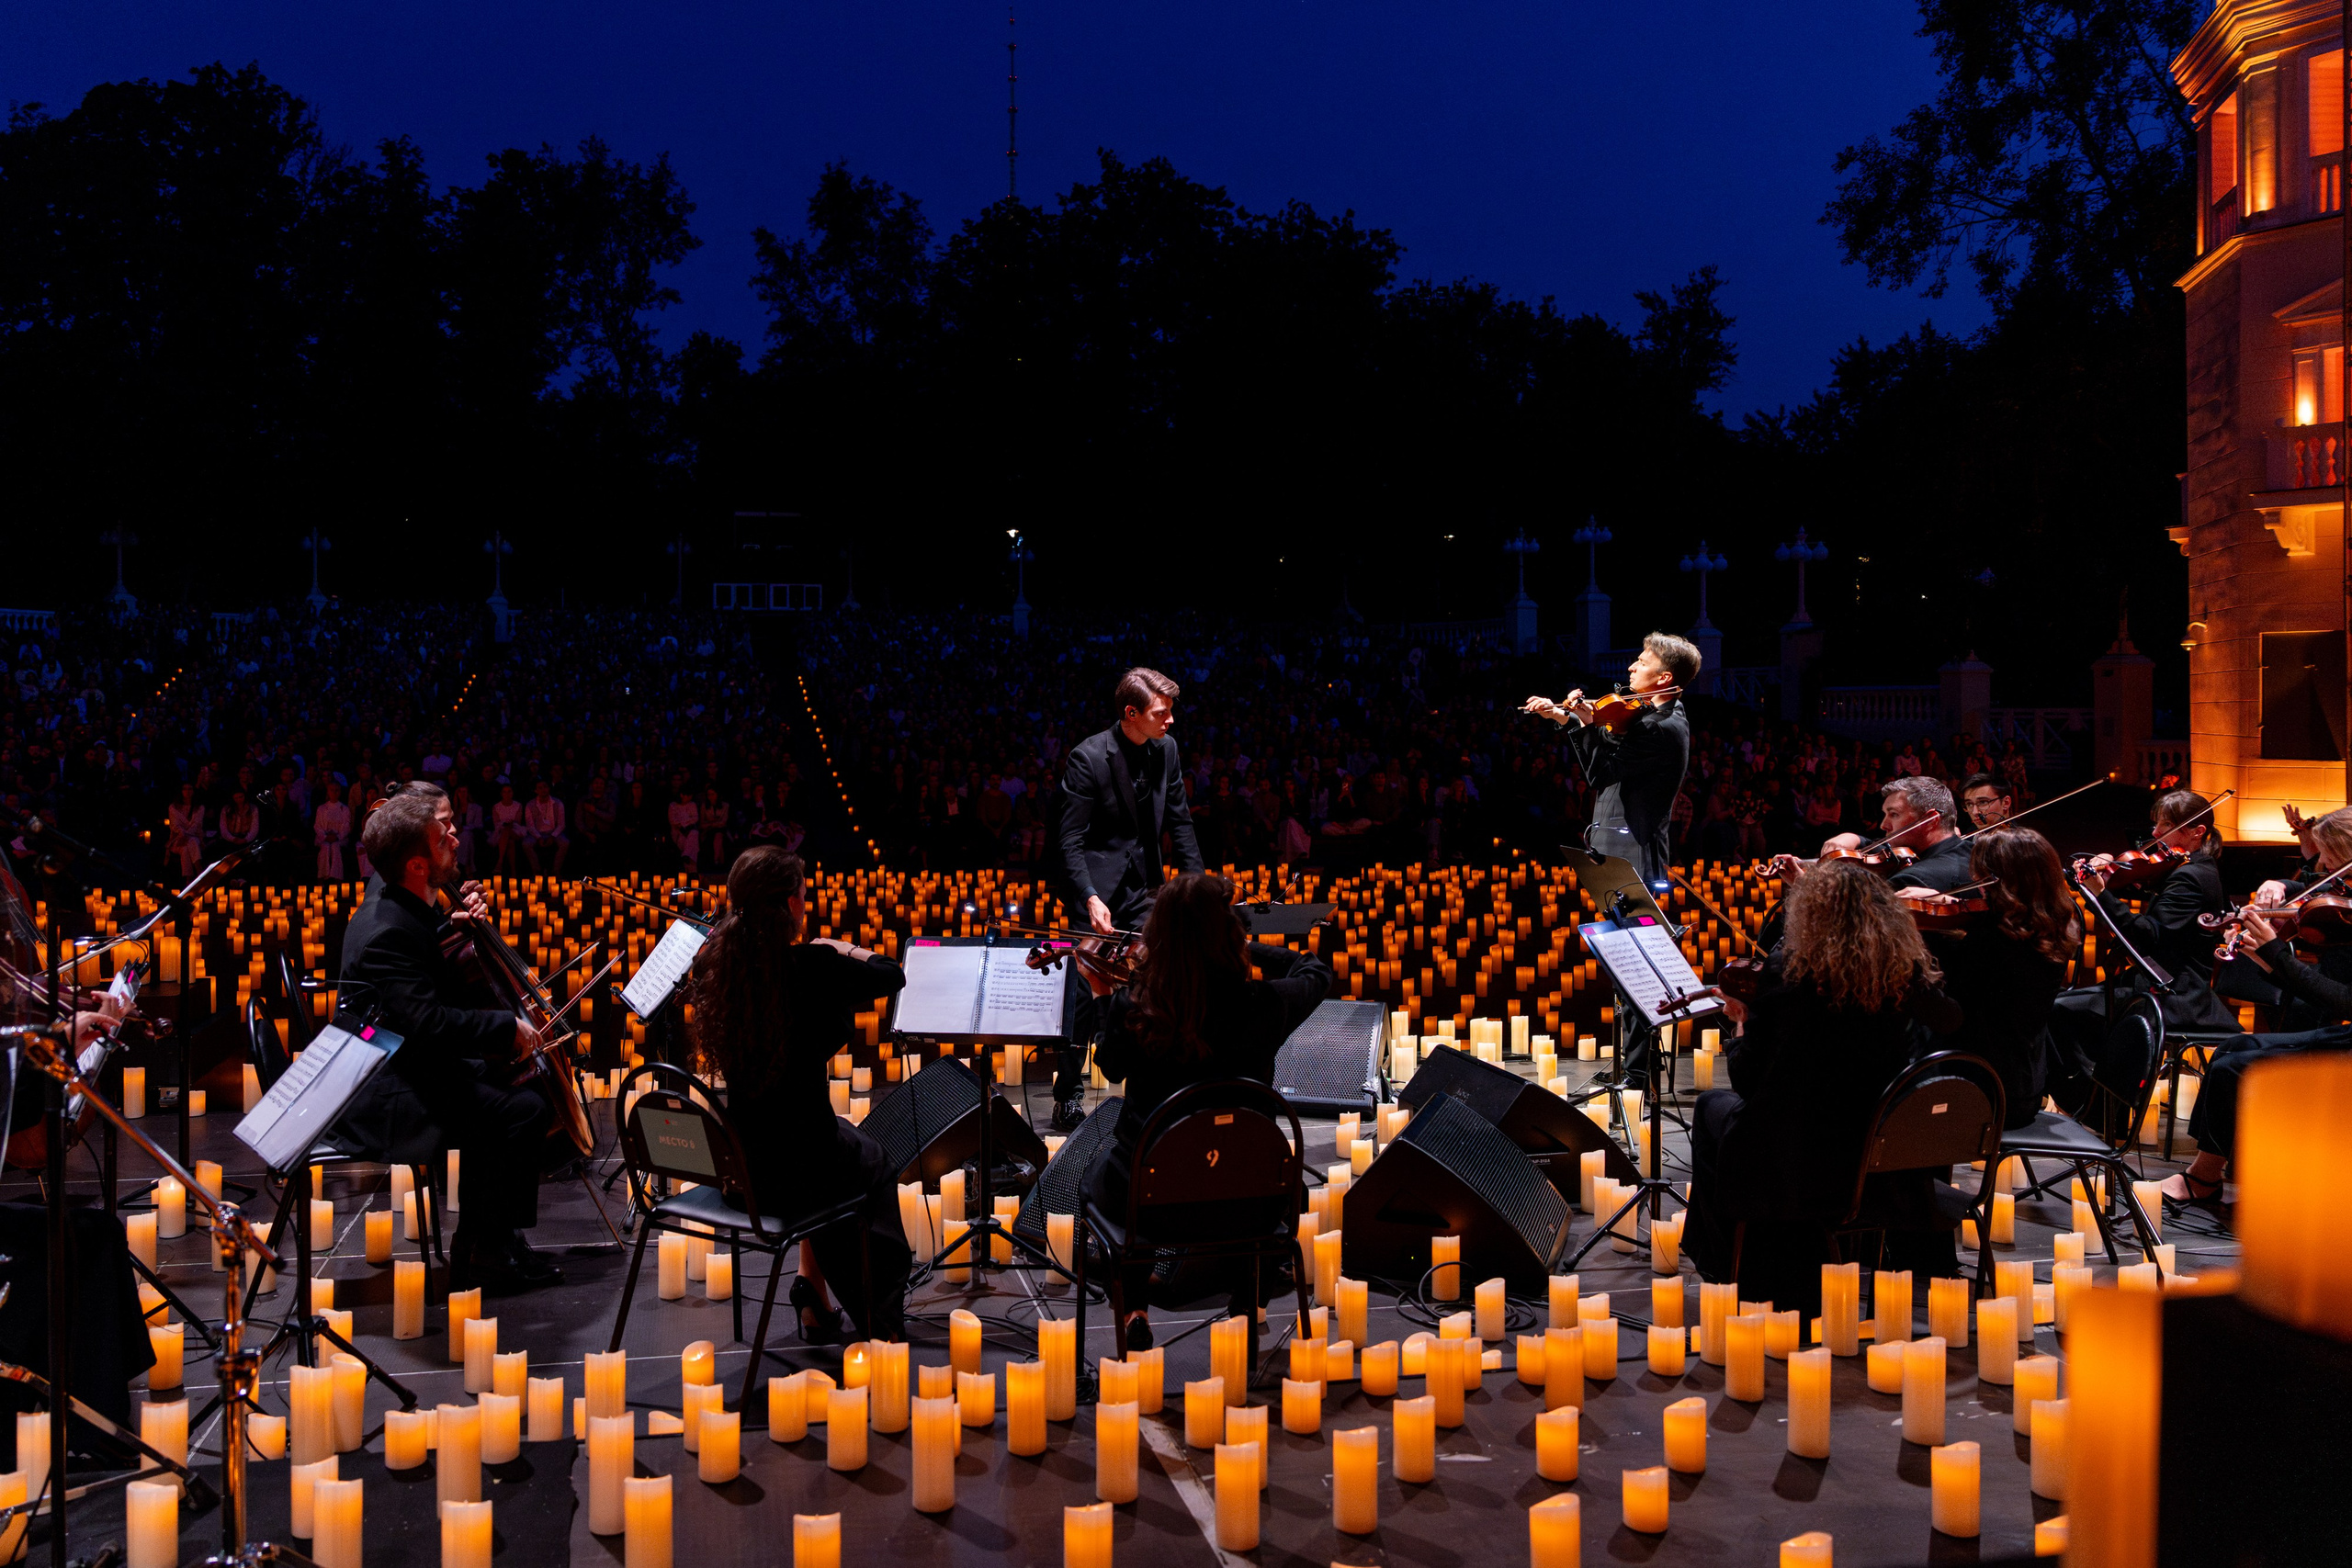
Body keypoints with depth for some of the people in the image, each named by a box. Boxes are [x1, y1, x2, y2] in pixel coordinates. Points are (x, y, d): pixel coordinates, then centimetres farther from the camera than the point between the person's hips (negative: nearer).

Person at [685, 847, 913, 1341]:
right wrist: (848, 952, 15)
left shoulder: (714, 962, -5)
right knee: (874, 1164, 31)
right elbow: (894, 977, -2)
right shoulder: (814, 965, -20)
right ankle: (877, 1317, 36)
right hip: (796, 1171, -5)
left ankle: (813, 1294, 34)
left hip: (730, 1166, 5)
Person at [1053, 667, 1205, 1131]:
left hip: (1145, 887, 6)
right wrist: (1090, 898, -26)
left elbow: (1179, 822, 10)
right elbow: (1071, 839, -15)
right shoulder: (1087, 757, -15)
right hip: (1098, 887, -5)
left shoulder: (1166, 749, 2)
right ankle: (1068, 1098, 5)